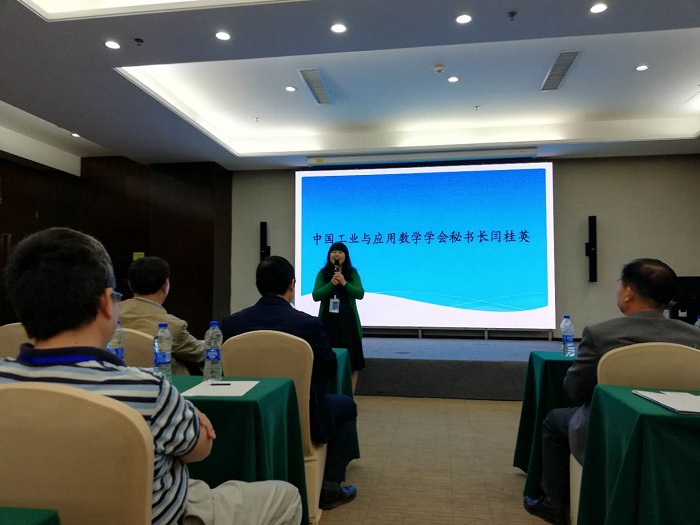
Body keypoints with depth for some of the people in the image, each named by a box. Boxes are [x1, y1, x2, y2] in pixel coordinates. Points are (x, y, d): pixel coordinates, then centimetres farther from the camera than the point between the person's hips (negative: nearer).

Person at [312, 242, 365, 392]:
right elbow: (315, 296, -4)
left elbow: (360, 294, -6)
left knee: (351, 359, 3)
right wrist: (331, 284, -16)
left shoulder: (352, 273, 3)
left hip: (348, 320, 0)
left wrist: (344, 283, -18)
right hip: (328, 320, 0)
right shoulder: (323, 273, 4)